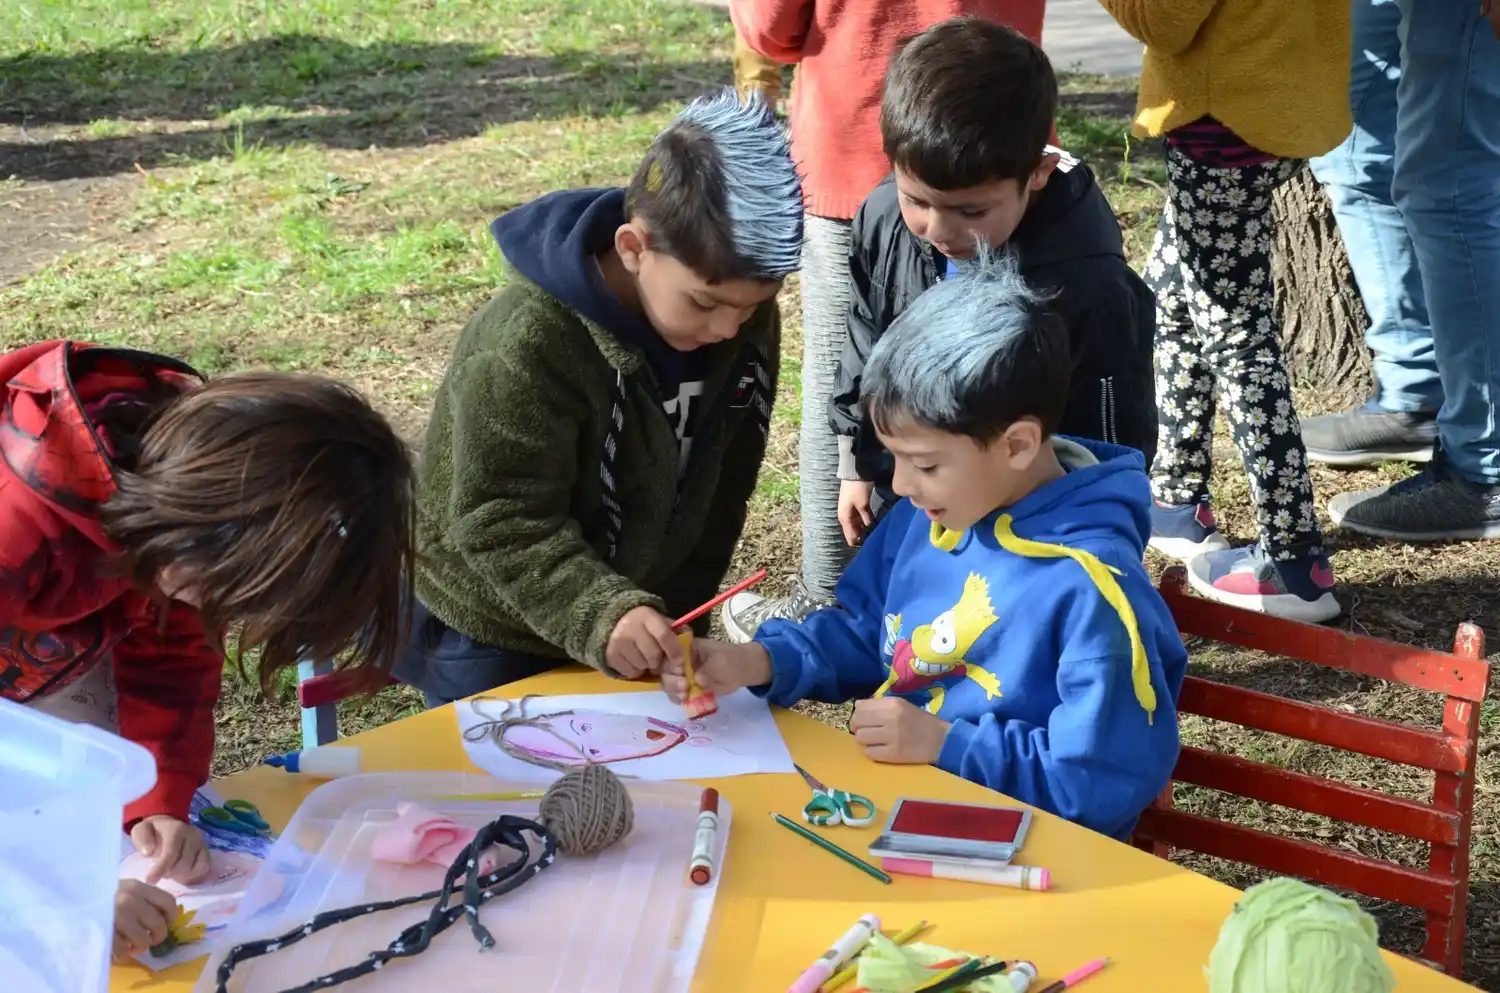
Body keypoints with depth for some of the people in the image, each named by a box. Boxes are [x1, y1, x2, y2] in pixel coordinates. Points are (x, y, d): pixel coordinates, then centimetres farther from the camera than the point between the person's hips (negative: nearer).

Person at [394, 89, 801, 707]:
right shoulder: (526, 346, -30)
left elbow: (720, 490, 2)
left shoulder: (747, 326, -11)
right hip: (495, 637, -5)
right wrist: (601, 616, -42)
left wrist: (681, 612, 4)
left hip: (646, 622, 6)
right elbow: (502, 524, -29)